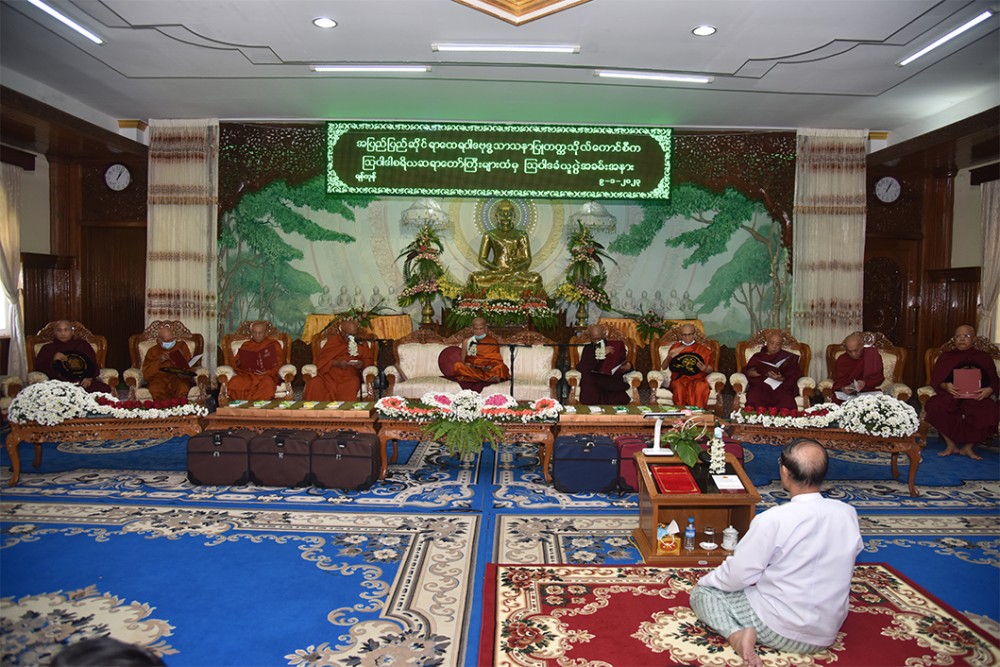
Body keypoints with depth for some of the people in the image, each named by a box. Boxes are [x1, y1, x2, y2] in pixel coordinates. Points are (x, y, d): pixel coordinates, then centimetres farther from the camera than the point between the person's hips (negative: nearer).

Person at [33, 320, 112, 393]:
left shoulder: (82, 344, 27)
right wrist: (52, 359, -4)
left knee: (105, 390, -29)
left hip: (84, 382, 2)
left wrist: (89, 377, -2)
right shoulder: (48, 348, 25)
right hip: (61, 382, -2)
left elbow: (93, 363, 18)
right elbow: (38, 367, 15)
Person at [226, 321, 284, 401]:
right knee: (234, 382, -32)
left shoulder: (273, 344, 15)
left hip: (267, 375, -2)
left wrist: (266, 372, -10)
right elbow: (235, 363, 19)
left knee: (267, 383, -40)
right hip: (248, 375, 2)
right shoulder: (245, 345, 22)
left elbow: (279, 364, 8)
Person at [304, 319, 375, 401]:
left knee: (350, 387, -37)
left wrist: (362, 364, -11)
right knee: (314, 385, -31)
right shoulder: (333, 340, 10)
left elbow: (369, 361, 12)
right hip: (330, 374, 0)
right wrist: (336, 363, -15)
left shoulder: (362, 344, 15)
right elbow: (321, 360, 2)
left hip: (349, 376, 0)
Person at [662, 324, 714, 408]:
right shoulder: (675, 347, 17)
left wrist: (704, 368, -8)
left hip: (697, 379, 0)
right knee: (679, 388, -36)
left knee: (701, 388, -35)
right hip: (679, 379, 0)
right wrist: (669, 357, -6)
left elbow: (710, 369, 16)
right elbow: (664, 367, 14)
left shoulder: (703, 349, 17)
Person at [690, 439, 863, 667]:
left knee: (701, 592, 10)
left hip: (779, 630, -6)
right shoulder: (848, 514, -8)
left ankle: (737, 634, -13)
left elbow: (737, 575, -15)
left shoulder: (773, 520, -24)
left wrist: (705, 580, 6)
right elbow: (840, 570, 9)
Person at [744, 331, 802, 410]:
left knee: (786, 400, -37)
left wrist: (782, 378, -13)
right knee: (754, 397, -36)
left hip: (781, 386, -1)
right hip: (760, 385, 1)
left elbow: (795, 374, 9)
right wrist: (750, 373, -6)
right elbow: (745, 371, 20)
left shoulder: (788, 358, 23)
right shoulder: (757, 357, 28)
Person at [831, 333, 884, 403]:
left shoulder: (872, 354, 0)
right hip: (847, 394, 0)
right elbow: (838, 382, 1)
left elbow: (879, 377, -1)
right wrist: (843, 388, -23)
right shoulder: (841, 360, 2)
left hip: (869, 392, 0)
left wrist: (865, 383, -21)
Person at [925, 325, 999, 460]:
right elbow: (935, 379, 7)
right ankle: (950, 445, -16)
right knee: (936, 406, -34)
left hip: (977, 397, 0)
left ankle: (969, 446, -12)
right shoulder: (945, 356, 17)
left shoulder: (984, 357, 18)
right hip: (951, 394, 0)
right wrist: (945, 386, -17)